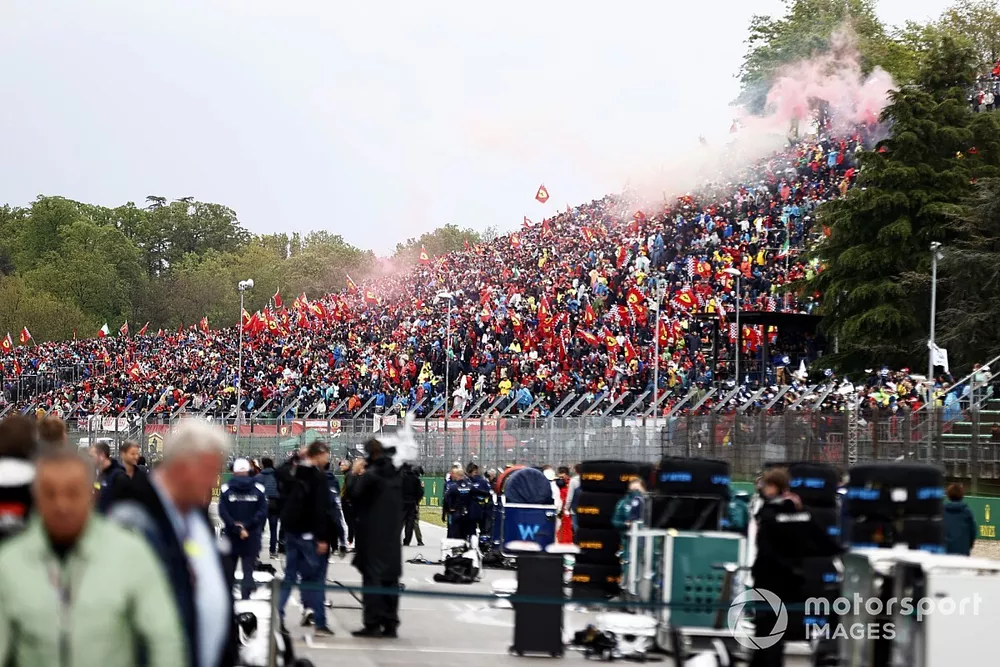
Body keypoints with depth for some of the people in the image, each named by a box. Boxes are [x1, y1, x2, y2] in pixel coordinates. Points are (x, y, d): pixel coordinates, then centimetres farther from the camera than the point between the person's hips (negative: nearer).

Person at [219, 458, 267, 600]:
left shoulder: (225, 489, -5)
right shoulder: (258, 489, -2)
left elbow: (223, 513, -12)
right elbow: (262, 512, -9)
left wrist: (237, 528, -12)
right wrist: (246, 525, -10)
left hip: (231, 535, 0)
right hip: (252, 536, 0)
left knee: (229, 568, 14)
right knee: (248, 569, 2)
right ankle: (245, 598, -7)